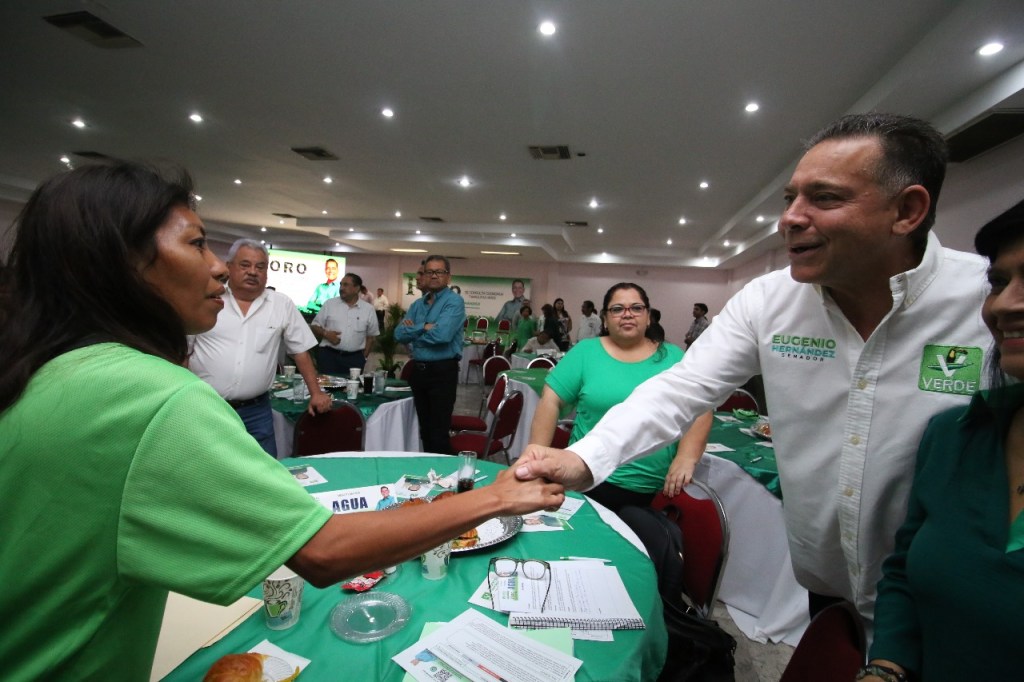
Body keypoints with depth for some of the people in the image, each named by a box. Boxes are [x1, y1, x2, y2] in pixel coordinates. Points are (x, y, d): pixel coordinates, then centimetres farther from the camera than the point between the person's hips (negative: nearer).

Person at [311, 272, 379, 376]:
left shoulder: (368, 309, 4)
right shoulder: (329, 304, 2)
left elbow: (371, 336, 10)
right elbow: (315, 326, 7)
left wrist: (364, 357, 5)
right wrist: (326, 334, -12)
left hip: (355, 358, 1)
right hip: (329, 355, 0)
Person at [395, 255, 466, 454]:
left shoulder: (454, 301, -9)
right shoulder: (417, 304, 13)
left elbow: (441, 334, -24)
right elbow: (399, 334, 3)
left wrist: (414, 330, -7)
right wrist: (424, 327, -13)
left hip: (443, 371, -7)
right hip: (418, 369, 7)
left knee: (439, 432, -2)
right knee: (425, 429, 17)